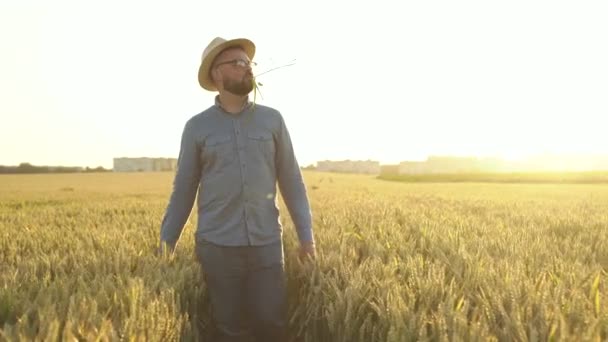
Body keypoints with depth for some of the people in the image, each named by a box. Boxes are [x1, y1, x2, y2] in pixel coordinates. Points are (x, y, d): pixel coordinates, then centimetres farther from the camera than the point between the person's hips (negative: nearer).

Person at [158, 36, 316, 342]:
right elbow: (183, 190, 6)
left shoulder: (272, 119, 4)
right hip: (217, 247, -1)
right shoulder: (196, 127, 2)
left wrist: (306, 235, 2)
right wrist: (165, 244, 5)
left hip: (266, 245, 1)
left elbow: (292, 181, 7)